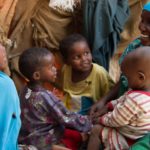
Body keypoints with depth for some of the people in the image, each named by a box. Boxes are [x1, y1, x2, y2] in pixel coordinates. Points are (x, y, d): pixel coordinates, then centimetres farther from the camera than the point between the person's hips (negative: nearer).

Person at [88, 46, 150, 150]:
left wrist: (99, 120, -6)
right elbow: (122, 100, 11)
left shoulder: (135, 100, -37)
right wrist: (107, 106, 7)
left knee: (96, 130, -3)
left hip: (129, 141, -10)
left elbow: (114, 120, -23)